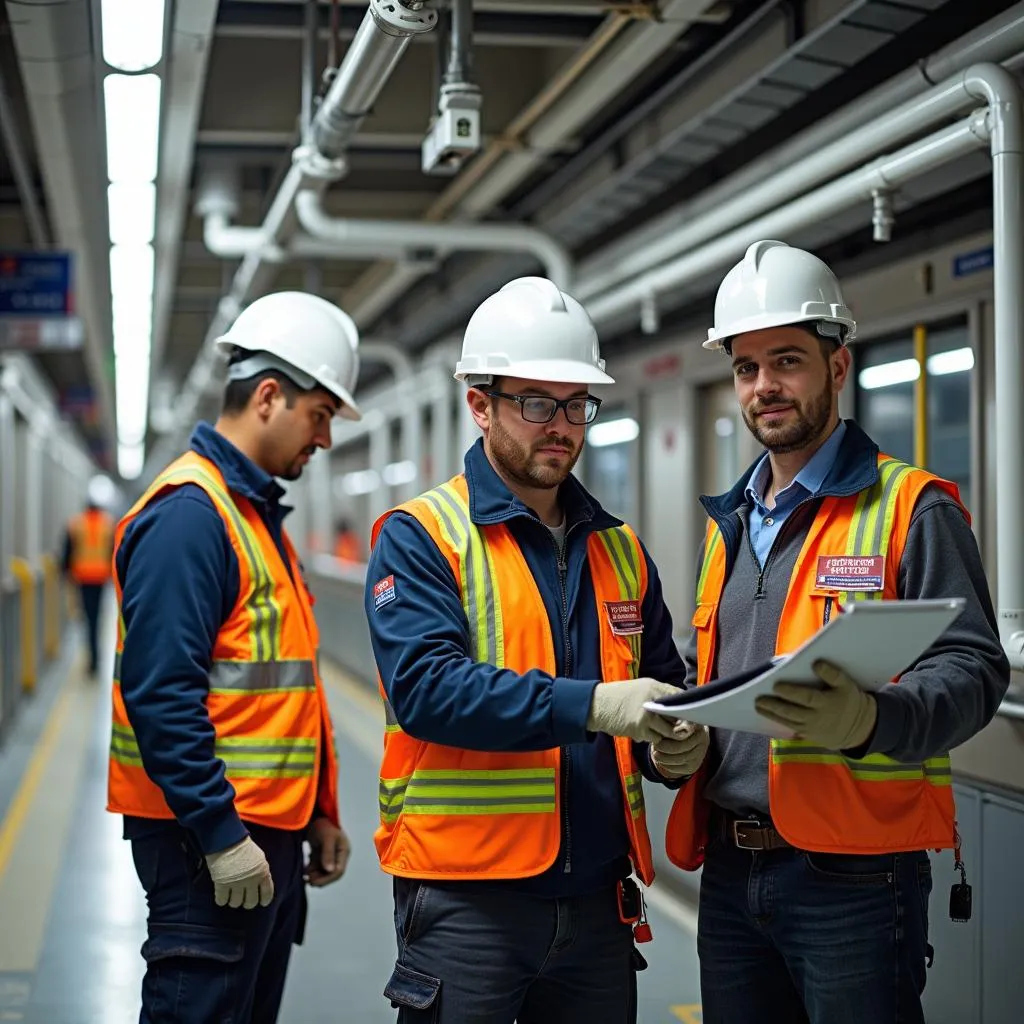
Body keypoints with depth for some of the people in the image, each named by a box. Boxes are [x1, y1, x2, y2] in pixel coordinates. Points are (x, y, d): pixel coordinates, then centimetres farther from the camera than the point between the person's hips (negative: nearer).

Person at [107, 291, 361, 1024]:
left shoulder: (258, 512, 16)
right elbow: (162, 695, -22)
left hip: (269, 832, 10)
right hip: (212, 840, -10)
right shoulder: (189, 513, -15)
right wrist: (221, 834, -22)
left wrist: (317, 813, 19)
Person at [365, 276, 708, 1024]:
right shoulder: (420, 538, -4)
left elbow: (665, 685, 19)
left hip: (597, 897, 5)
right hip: (465, 897, -5)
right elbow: (424, 684, -19)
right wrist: (590, 705, -27)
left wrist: (676, 746, -5)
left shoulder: (620, 551, 13)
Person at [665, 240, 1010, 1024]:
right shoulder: (730, 524, 17)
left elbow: (973, 669, -12)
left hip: (851, 872, -6)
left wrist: (871, 720, -31)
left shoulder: (912, 508, -3)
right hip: (730, 869, 6)